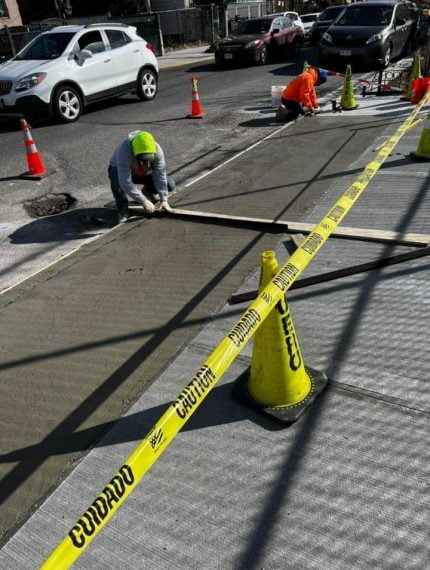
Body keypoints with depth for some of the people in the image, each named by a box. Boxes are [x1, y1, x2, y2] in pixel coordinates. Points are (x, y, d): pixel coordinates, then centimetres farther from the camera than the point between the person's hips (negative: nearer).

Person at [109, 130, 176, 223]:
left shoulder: (157, 150, -29)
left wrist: (164, 200, -32)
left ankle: (147, 192, 14)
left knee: (169, 185, -16)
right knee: (117, 180, -40)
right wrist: (144, 201, -46)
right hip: (121, 171, -3)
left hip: (144, 173, 3)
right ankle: (123, 212, -19)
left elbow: (160, 175, -25)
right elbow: (125, 182, -45)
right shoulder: (124, 150, -40)